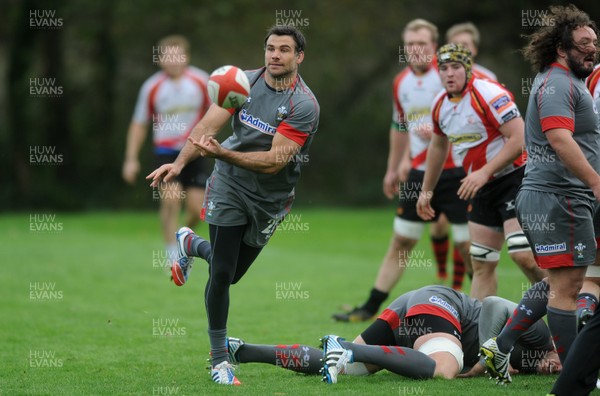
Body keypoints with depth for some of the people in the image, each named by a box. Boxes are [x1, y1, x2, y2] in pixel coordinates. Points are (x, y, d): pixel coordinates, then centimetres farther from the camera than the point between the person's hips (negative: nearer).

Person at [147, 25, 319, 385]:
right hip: (230, 187, 0)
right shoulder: (245, 82, -7)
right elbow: (209, 125, -13)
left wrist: (222, 153, -36)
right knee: (221, 274, -6)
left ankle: (191, 244, 48)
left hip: (271, 198, 0)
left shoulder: (304, 105, -18)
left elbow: (274, 161, -25)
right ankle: (219, 358, 9)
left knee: (232, 273, 15)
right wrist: (180, 162, -28)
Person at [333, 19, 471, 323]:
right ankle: (370, 308, 12)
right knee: (401, 242, 8)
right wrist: (393, 169, 27)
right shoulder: (401, 82, 11)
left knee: (465, 244, -6)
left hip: (455, 170, -5)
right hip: (419, 172, 5)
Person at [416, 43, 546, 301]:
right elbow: (438, 146, 24)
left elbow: (519, 139, -23)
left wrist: (484, 172, -26)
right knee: (481, 265, 7)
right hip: (483, 187, 8)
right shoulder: (440, 105, 7)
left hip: (515, 177, -8)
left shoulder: (489, 95, -18)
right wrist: (426, 190, 29)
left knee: (523, 255, -20)